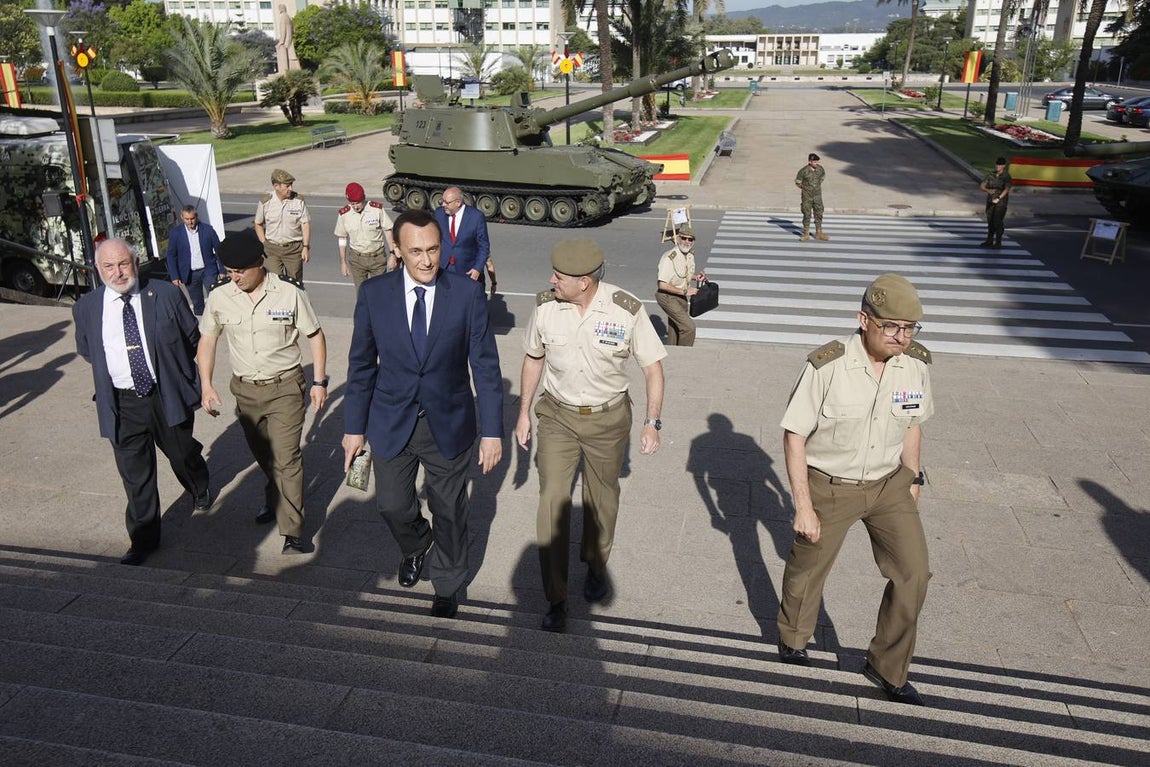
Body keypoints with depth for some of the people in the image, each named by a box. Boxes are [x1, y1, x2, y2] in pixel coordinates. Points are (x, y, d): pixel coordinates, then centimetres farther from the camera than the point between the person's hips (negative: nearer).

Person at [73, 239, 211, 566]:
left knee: (183, 454, 19)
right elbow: (86, 351, 16)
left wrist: (177, 374, 6)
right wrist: (111, 373, 11)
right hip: (122, 404, 1)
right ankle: (144, 539, 21)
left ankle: (201, 491, 53)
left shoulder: (166, 295, -9)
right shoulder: (86, 308, -2)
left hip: (168, 396, -1)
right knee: (135, 474, 6)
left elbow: (193, 337, 3)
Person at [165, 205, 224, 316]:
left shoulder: (208, 229, -6)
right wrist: (174, 276, -4)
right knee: (197, 304, 12)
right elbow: (171, 256, 1)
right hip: (190, 274, 1)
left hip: (208, 270, -1)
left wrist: (222, 270, -1)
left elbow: (219, 250, 0)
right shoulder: (175, 233, -5)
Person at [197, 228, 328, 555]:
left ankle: (292, 532, -2)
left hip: (285, 387, -4)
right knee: (262, 454, 20)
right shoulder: (219, 296, -5)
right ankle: (274, 495, 47)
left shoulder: (289, 292, -14)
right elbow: (207, 340, 7)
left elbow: (315, 336, -4)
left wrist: (319, 382, -6)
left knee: (286, 457, -8)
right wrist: (206, 385, 1)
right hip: (245, 389, 4)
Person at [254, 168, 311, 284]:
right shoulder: (265, 202, -3)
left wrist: (306, 247, -9)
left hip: (294, 249, 0)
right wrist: (264, 244, 2)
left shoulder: (299, 200, -5)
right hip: (271, 249, 0)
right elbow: (258, 224, 9)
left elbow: (305, 224, -3)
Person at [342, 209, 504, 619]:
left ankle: (448, 586, 40)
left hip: (449, 424, -1)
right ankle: (417, 546, 49)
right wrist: (355, 427, 2)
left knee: (449, 511, 14)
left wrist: (492, 430, -10)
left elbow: (486, 366, -9)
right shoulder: (374, 293, -9)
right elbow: (361, 364, 0)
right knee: (392, 504, 12)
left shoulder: (468, 292, -13)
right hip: (391, 423, 1)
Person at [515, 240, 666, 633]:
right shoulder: (545, 306, -12)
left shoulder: (626, 310, -19)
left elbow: (652, 366, -8)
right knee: (552, 502, -4)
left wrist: (652, 422, -14)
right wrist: (524, 413, 8)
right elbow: (533, 359, 5)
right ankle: (556, 599, 8)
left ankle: (596, 567, 44)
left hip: (608, 419, -1)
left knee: (602, 498, 17)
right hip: (558, 416, 1)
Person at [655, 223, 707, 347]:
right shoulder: (669, 258, -26)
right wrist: (685, 291, -23)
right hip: (668, 297, -9)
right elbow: (662, 285, -28)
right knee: (688, 327, -15)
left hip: (681, 297, 9)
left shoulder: (690, 255, 1)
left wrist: (696, 276, -2)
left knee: (675, 330, 20)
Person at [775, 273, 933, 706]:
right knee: (808, 570, 14)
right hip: (830, 487, -3)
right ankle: (793, 643, 44)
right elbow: (794, 436, -17)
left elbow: (912, 425, 7)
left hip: (888, 484, 4)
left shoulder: (915, 364, -10)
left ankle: (887, 668, 21)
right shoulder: (826, 366, -24)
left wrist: (912, 482, 13)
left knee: (913, 573, -2)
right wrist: (803, 506, -17)